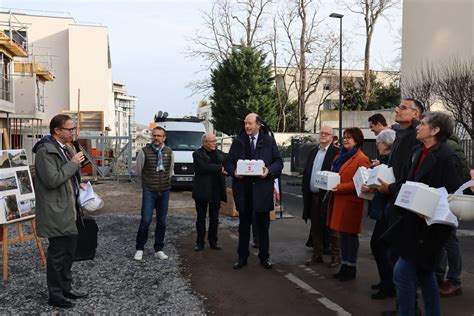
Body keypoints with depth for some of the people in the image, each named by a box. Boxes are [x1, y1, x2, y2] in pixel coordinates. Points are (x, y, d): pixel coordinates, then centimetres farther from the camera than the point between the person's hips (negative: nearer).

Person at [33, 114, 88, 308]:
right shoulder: (45, 150, -17)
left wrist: (78, 185, 9)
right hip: (56, 212, -9)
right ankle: (55, 296, 17)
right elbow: (52, 180, -24)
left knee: (69, 251, 17)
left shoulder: (65, 148, 12)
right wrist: (73, 163, -18)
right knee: (57, 253, 2)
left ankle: (66, 289, 31)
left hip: (68, 210, 9)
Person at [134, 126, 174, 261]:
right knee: (146, 220, -8)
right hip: (149, 192, -3)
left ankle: (158, 250, 21)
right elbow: (139, 170, 5)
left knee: (162, 222, 8)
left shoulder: (169, 152, 2)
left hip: (164, 191, 3)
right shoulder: (144, 151, -8)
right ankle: (139, 249, 10)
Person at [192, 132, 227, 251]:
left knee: (214, 219, 11)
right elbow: (203, 167, -21)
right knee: (201, 218, 7)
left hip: (216, 191, 4)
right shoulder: (197, 154, -6)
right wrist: (219, 168, -17)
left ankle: (213, 241, 22)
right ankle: (200, 242, 16)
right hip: (202, 191, -4)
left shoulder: (220, 154, 9)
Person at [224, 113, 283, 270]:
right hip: (243, 188, 1)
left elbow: (278, 162, 3)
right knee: (244, 224, 10)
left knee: (263, 225, 9)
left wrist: (269, 170, -15)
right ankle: (242, 257, 22)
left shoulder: (269, 141, 2)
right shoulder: (238, 141, 5)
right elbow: (228, 162, 8)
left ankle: (264, 257, 22)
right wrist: (234, 171, -12)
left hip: (262, 188, -1)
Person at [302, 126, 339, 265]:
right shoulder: (313, 151, 13)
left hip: (327, 195, -6)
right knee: (315, 227, 13)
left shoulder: (336, 153, -9)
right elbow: (306, 172, 15)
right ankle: (317, 255, 24)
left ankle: (335, 255, 18)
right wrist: (305, 190, 9)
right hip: (313, 195, 6)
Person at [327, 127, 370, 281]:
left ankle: (351, 268, 12)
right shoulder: (342, 157, 17)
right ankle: (344, 266, 22)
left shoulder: (361, 159, -11)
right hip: (338, 200, 8)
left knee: (350, 234, 0)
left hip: (350, 201, -8)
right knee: (343, 234, 13)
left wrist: (341, 187, -21)